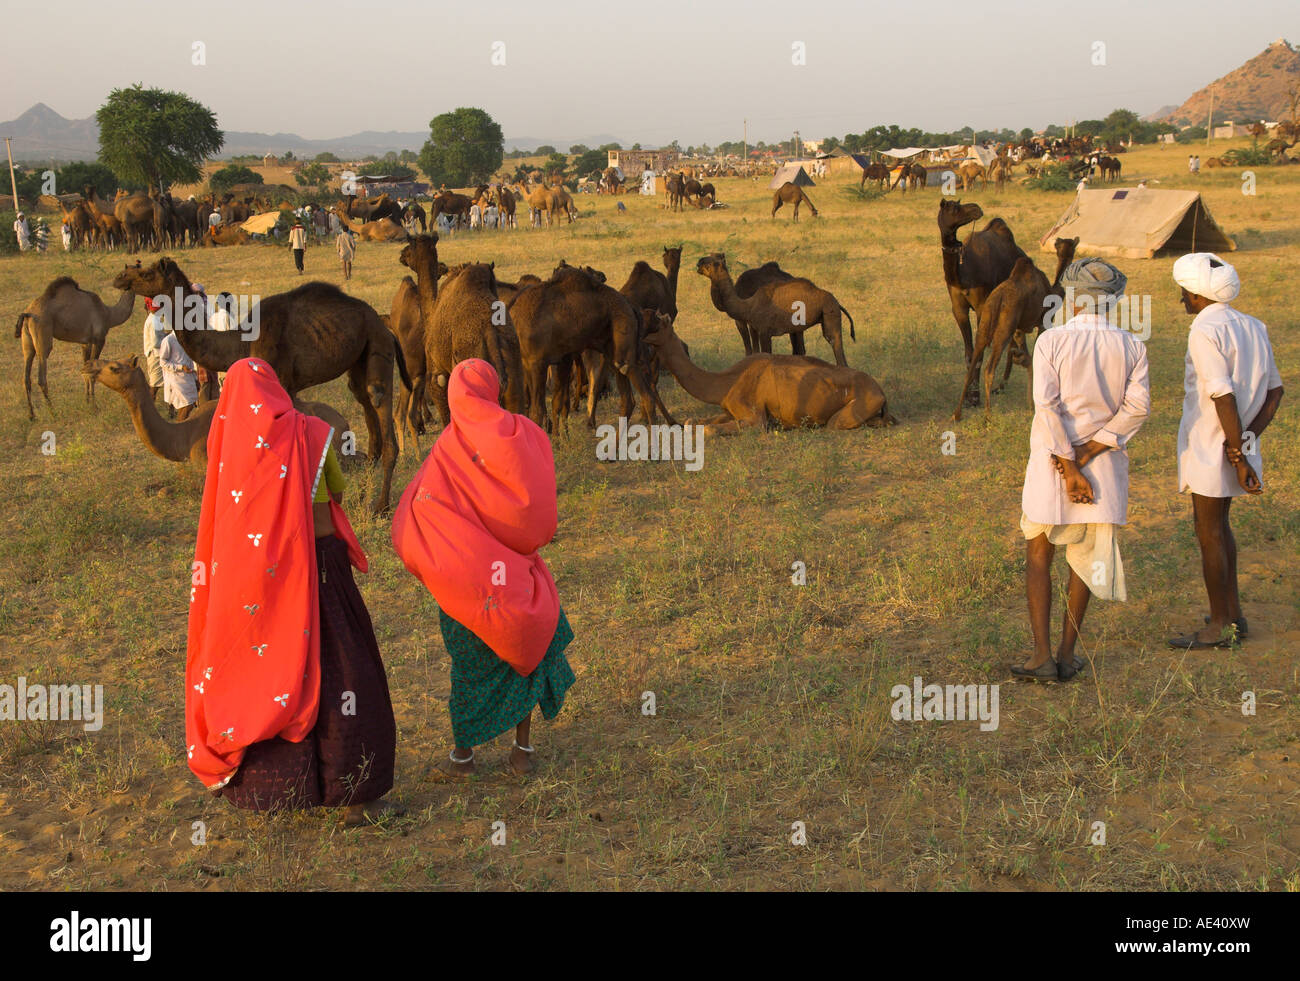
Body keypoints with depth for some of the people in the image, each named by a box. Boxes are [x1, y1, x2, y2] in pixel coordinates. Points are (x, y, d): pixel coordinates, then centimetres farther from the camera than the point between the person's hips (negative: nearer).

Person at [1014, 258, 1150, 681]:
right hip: (1106, 466, 3)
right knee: (1085, 559, 16)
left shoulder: (1051, 341, -9)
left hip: (1053, 461, -2)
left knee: (1038, 556, 10)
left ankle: (1042, 656, 4)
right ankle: (1067, 653, 18)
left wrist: (1069, 469, -14)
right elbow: (1137, 406, -10)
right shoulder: (1132, 347, -1)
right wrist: (1086, 454, -12)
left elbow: (1047, 405, -17)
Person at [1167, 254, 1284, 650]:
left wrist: (1238, 454, -21)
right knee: (1219, 524, 22)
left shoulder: (1205, 331, -18)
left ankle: (1220, 626, 12)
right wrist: (1250, 438, 2)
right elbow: (1274, 390, 9)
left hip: (1210, 448, -9)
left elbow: (1224, 398, -24)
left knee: (1209, 532, 2)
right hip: (1237, 444, 9)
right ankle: (1233, 614, 30)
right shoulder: (1252, 327, 8)